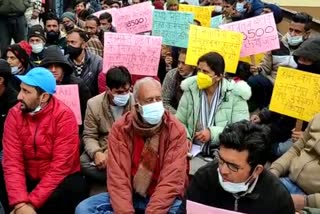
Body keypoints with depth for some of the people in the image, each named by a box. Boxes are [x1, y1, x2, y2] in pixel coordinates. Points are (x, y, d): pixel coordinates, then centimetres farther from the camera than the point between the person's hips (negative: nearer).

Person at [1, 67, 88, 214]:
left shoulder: (64, 116, -17)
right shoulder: (14, 114, -5)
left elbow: (61, 165, -21)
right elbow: (12, 161, -13)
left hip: (60, 179, -2)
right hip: (29, 179, 3)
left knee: (75, 189, -32)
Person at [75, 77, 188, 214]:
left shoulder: (176, 130, -12)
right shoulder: (120, 128, -8)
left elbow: (171, 181, -18)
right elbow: (117, 177, -14)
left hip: (162, 198, -2)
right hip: (129, 196, 3)